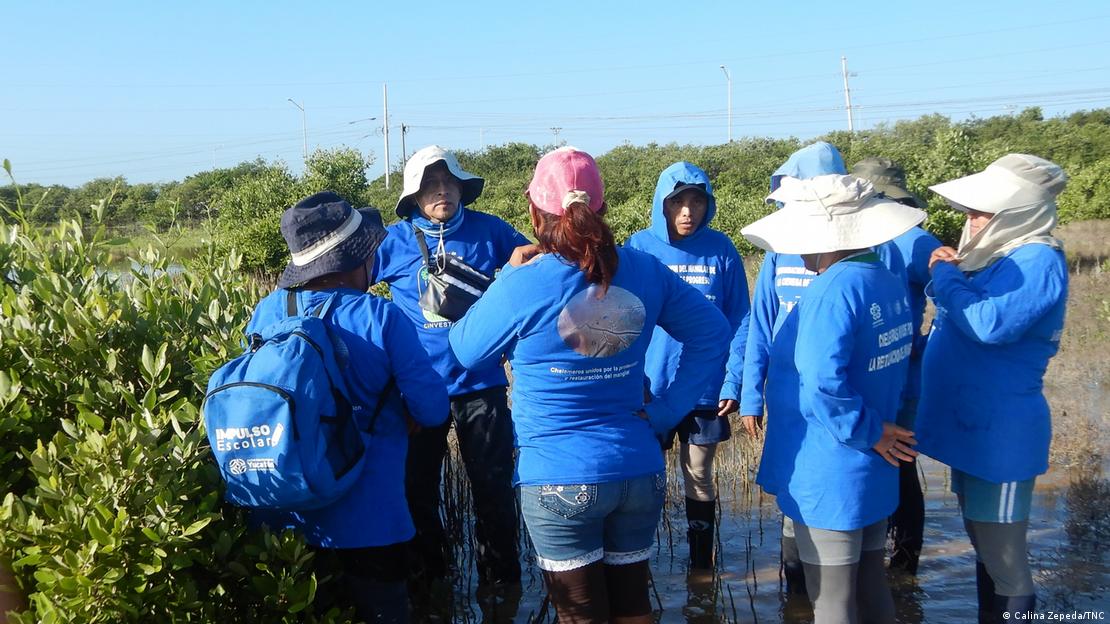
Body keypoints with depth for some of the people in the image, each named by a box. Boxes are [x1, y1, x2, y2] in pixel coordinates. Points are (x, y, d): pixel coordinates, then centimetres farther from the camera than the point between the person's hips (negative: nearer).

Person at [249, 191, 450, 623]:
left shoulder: (268, 313, -6)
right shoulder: (380, 317, -19)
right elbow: (433, 410, -14)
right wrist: (393, 408, 8)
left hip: (282, 518, 5)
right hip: (365, 521, -4)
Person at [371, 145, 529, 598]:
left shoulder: (490, 231, -3)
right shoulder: (394, 241, -4)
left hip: (481, 382, -1)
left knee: (493, 486, 9)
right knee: (416, 485, 15)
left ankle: (499, 577, 30)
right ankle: (426, 573, 39)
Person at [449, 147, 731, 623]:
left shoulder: (522, 285, -16)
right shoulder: (644, 271, -3)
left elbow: (466, 350, -1)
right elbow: (713, 333, 4)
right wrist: (666, 411, 2)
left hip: (559, 480, -4)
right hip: (640, 472, 4)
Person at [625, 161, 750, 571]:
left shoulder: (720, 250, -4)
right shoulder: (640, 247, -6)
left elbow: (739, 320, -2)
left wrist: (733, 381, -9)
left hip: (706, 389, 0)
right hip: (650, 388, 0)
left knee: (699, 478, 15)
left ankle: (702, 565, 30)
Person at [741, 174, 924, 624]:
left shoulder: (834, 289, -23)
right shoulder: (889, 283, 6)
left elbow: (822, 383, -31)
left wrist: (866, 433, -18)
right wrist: (872, 431, 12)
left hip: (830, 476, -9)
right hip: (874, 470, 9)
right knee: (870, 585, 21)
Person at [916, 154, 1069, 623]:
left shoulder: (1037, 260, -17)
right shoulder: (999, 256, 11)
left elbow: (991, 324, -31)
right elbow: (958, 322, 18)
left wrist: (946, 277, -17)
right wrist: (950, 275, 0)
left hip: (999, 430, -10)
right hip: (969, 421, 10)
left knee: (1002, 557, 2)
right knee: (983, 546, 21)